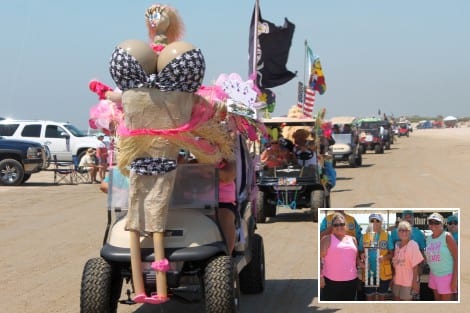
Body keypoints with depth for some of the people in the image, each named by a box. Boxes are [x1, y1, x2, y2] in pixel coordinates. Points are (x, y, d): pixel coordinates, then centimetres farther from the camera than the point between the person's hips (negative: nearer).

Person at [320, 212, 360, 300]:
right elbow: (320, 258, -6)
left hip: (351, 281, 5)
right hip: (332, 282, -5)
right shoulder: (327, 239, -1)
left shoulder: (352, 239, 15)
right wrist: (320, 276, -13)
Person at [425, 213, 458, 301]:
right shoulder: (428, 239, 5)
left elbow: (456, 257, -14)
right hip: (434, 274, 6)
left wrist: (455, 279, -18)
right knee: (437, 300, 14)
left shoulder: (447, 236, -13)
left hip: (447, 275, -6)